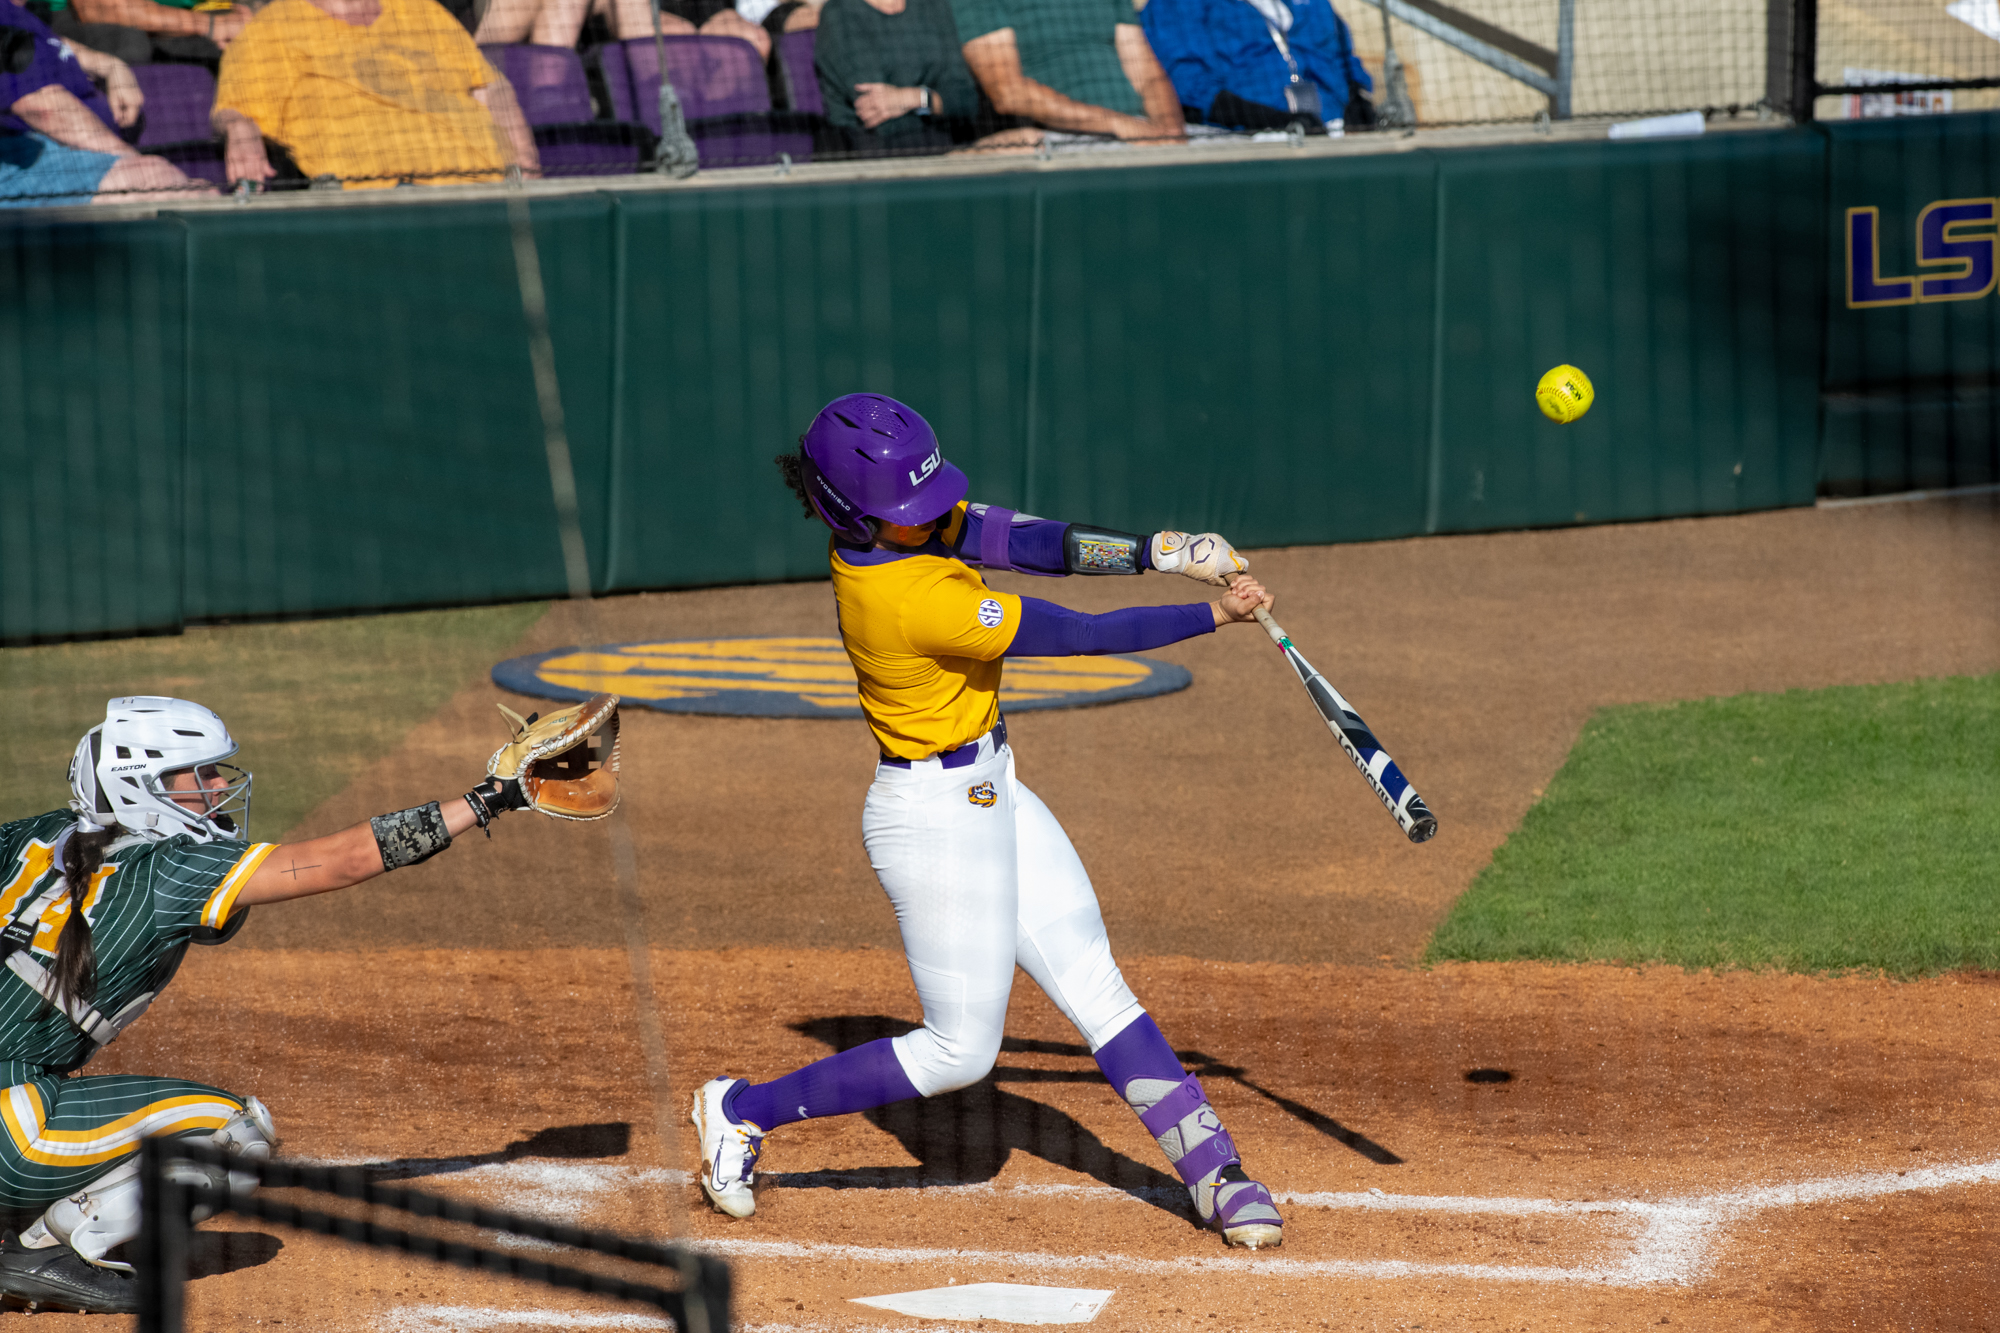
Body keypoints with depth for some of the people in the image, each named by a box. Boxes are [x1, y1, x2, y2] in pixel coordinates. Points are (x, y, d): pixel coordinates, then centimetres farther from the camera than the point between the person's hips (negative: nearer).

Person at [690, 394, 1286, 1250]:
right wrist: (1214, 615, -18)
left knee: (1099, 992, 8)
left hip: (989, 795, 9)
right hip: (937, 818, -9)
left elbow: (1033, 545, -8)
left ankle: (1214, 1176, 10)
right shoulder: (915, 602, -31)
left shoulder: (886, 527, -5)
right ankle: (744, 1112, 14)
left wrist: (1155, 552, -22)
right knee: (960, 1051, 3)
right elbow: (1082, 637, -25)